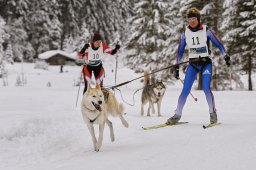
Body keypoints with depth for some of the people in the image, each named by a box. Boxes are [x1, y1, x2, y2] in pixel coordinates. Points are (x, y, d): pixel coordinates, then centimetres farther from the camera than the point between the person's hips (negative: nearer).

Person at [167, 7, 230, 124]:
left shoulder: (206, 31, -5)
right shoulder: (185, 33, 2)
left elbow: (218, 44, 0)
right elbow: (180, 51, 10)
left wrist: (226, 56, -7)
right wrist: (177, 67, 9)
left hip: (206, 63, -2)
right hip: (192, 64, 2)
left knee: (206, 88, -16)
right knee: (185, 90, -7)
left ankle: (213, 113, 0)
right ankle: (177, 115, 2)